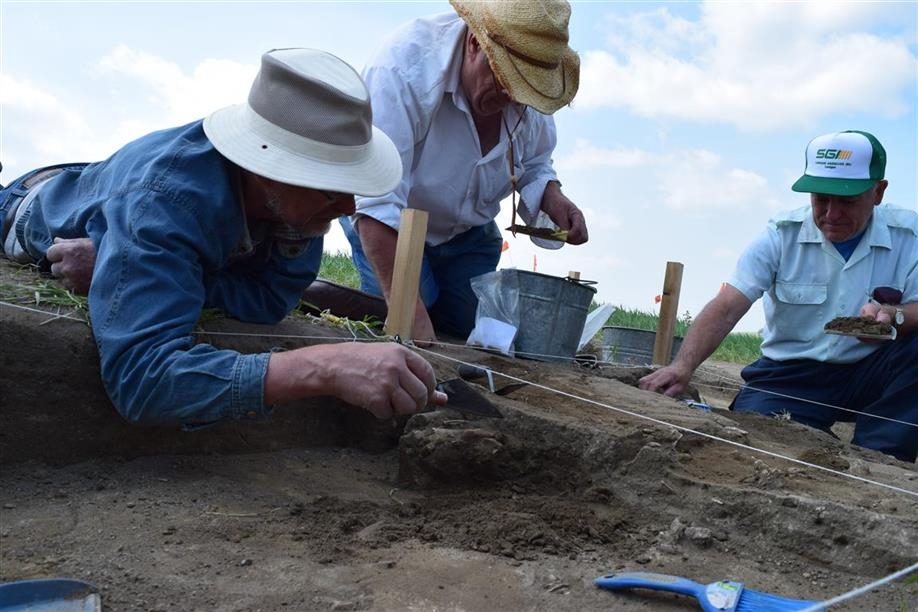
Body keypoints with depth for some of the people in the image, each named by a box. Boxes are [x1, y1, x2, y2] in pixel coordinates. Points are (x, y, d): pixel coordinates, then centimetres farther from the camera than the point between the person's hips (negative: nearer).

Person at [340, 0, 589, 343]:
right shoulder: (406, 66, -36)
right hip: (388, 225, -5)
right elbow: (379, 204, -42)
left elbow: (534, 164, 2)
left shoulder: (531, 80, -17)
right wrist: (410, 314, -47)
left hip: (469, 232, 5)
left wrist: (551, 198, -22)